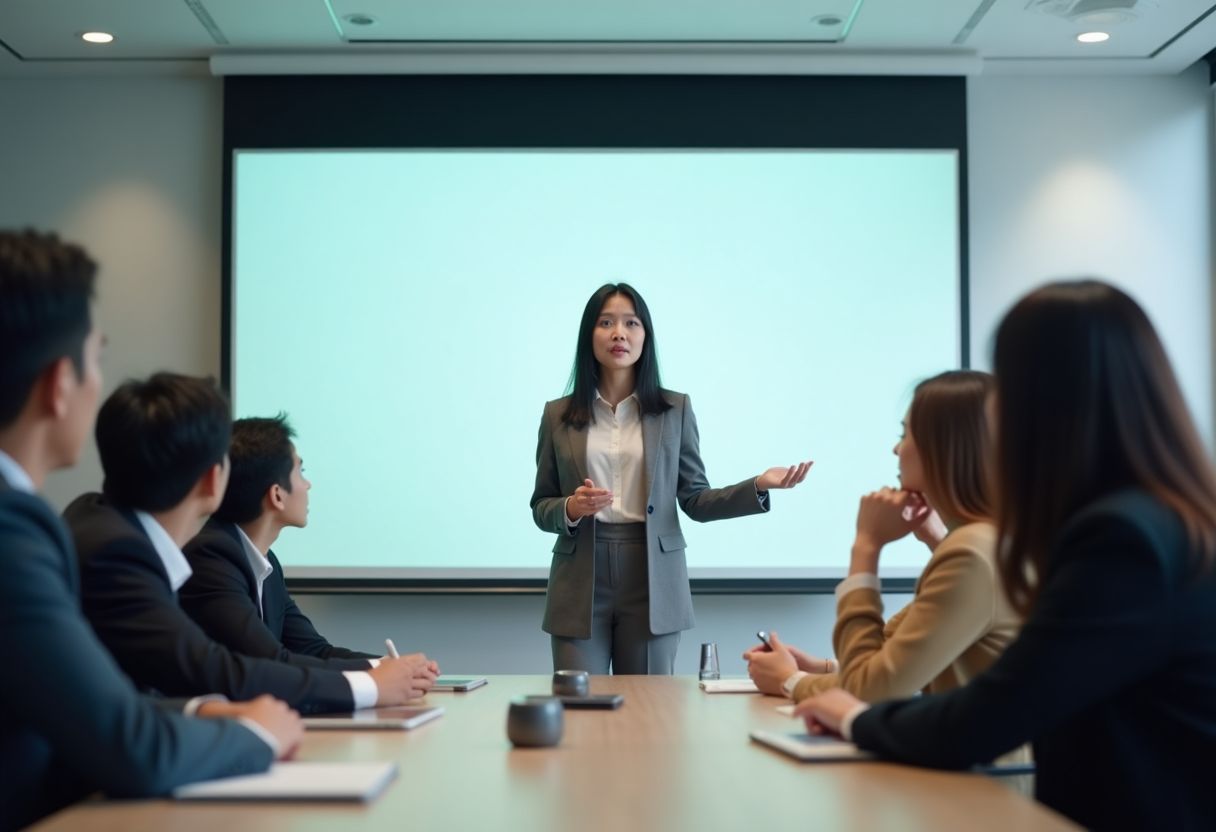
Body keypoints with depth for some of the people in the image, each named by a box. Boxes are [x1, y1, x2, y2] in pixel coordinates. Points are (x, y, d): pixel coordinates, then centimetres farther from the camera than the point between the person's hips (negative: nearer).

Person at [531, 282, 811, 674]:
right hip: (581, 587, 0)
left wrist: (758, 486, -11)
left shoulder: (675, 409, 5)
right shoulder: (558, 415, 6)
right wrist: (571, 508, -13)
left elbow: (695, 500, 3)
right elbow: (540, 507, 9)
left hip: (652, 582, 0)